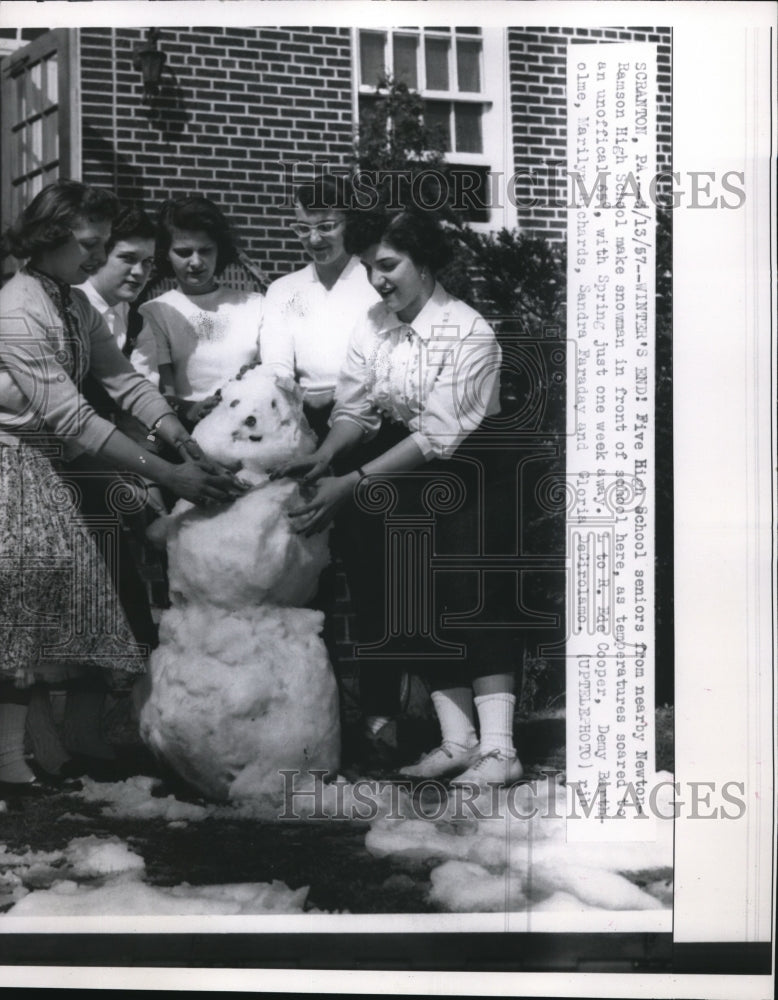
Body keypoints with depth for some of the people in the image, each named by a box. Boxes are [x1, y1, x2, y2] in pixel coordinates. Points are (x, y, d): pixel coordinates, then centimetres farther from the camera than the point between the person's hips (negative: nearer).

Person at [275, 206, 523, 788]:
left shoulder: (469, 334, -16)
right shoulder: (372, 328, 5)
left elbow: (438, 436, -23)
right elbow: (354, 409, 1)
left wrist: (352, 483, -28)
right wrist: (324, 459, -20)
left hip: (467, 468, -5)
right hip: (399, 470, 5)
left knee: (467, 592, -16)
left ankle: (498, 746, -16)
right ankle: (457, 740, 0)